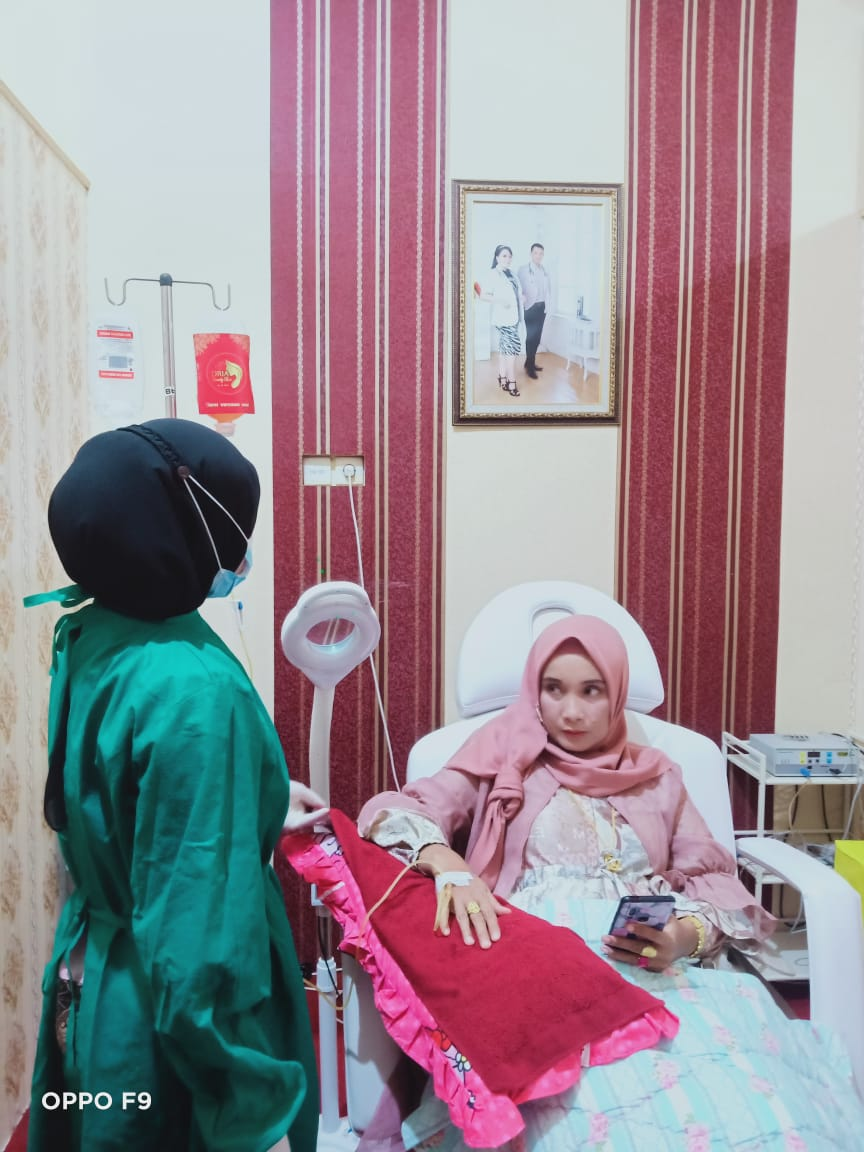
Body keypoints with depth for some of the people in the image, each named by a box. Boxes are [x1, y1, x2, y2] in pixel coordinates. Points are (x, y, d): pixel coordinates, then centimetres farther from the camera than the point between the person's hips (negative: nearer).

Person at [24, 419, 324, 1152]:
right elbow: (201, 933, -29)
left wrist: (256, 805, 19)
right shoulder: (193, 691, -31)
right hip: (165, 1031, -8)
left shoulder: (92, 637, -4)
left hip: (96, 981, 8)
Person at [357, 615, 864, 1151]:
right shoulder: (505, 762, 14)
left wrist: (686, 936, -10)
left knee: (744, 1102, -29)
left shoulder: (656, 776, 22)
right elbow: (395, 811, 3)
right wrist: (449, 866, -19)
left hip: (658, 969, 3)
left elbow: (713, 877, 14)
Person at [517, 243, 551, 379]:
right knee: (531, 335, -9)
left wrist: (548, 304, 4)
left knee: (537, 335, 8)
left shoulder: (545, 271, 11)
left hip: (542, 307, 5)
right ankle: (530, 366, -3)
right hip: (530, 307, -5)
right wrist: (521, 296, -27)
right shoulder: (523, 269, -3)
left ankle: (530, 362, 19)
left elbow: (548, 288, 14)